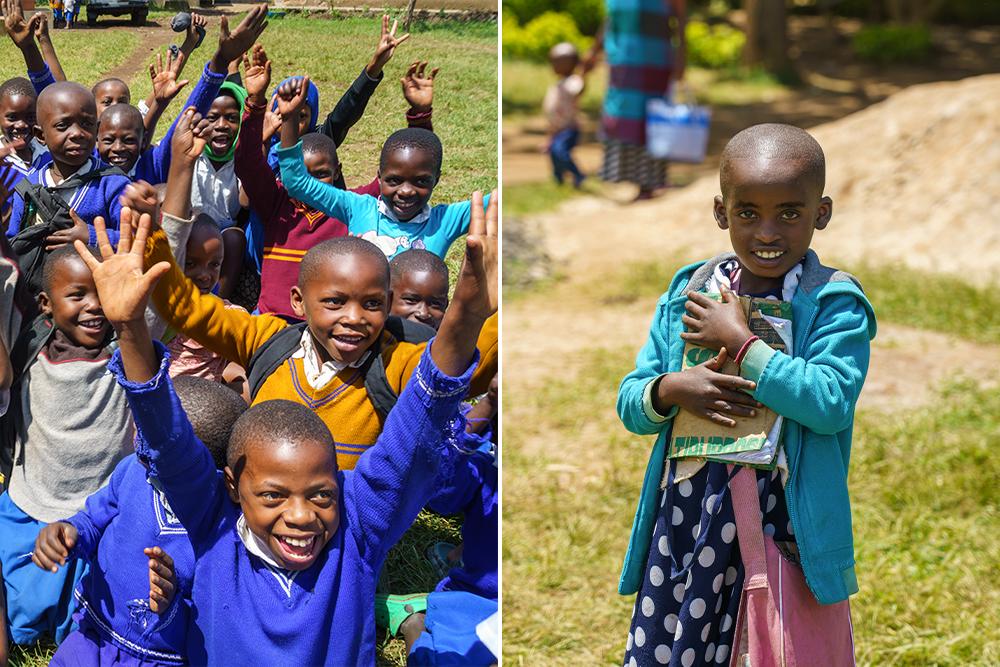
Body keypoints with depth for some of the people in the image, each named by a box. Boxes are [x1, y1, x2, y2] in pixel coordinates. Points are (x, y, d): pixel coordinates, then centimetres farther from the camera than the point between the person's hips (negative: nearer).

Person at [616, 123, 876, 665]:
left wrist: (740, 342, -17)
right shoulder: (687, 292, 8)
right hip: (682, 518, 4)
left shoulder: (835, 304, -6)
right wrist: (671, 390, -13)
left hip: (779, 527, -4)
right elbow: (630, 402, 10)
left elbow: (831, 402, -21)